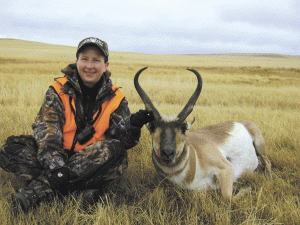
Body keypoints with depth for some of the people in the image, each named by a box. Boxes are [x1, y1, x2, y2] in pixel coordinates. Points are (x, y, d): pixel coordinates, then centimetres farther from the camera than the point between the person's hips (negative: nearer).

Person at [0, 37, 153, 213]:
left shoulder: (116, 98, 2)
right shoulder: (59, 91, -2)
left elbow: (122, 139, -4)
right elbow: (46, 130, -13)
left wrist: (132, 126, -27)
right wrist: (55, 166, -29)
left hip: (92, 161, 0)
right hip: (58, 157, 0)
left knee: (115, 150, -32)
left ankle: (40, 189, -30)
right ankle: (86, 186, -34)